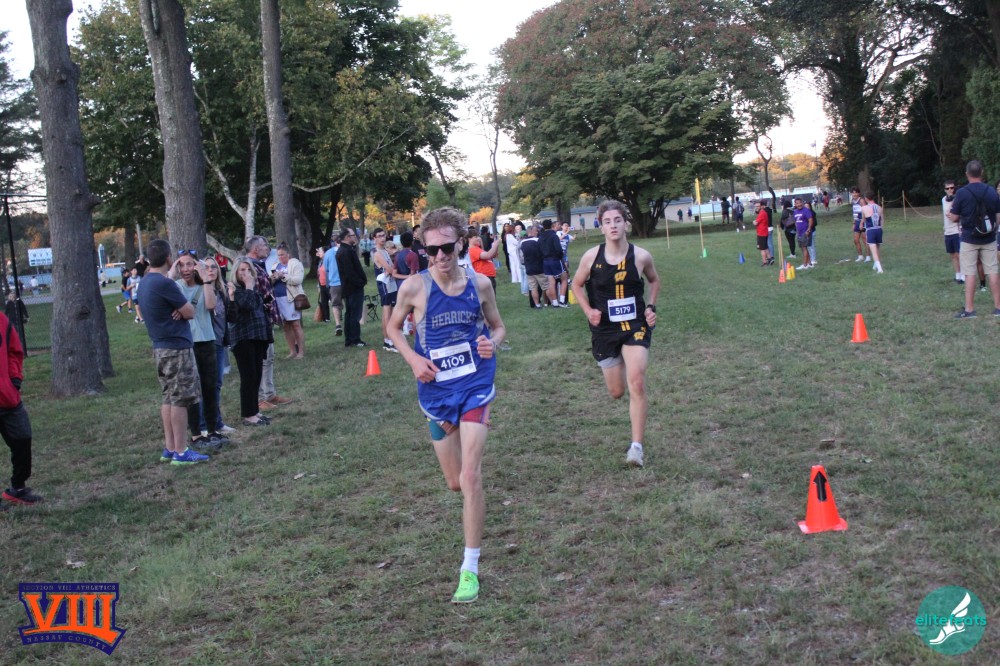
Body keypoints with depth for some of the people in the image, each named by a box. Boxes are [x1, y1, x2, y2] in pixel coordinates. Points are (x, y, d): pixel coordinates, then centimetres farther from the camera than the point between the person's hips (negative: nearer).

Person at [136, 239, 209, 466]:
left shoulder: (144, 283, 11)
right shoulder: (165, 283, -19)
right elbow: (190, 312, -13)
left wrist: (178, 309, -5)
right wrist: (182, 308, 6)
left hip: (160, 347, 9)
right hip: (176, 347, -9)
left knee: (169, 399, 14)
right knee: (180, 399, -4)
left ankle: (169, 448, 18)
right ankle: (181, 452, -2)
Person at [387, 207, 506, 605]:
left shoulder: (479, 284, -7)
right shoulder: (414, 287, -10)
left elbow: (498, 327, 9)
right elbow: (393, 328, 6)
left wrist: (492, 342, -14)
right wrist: (413, 359, -10)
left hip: (475, 386, -1)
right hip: (437, 390, 1)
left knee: (470, 477, -13)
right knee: (454, 483, 12)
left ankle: (470, 569, -4)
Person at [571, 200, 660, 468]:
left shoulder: (641, 256, -6)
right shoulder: (591, 257, -8)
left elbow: (654, 281, 15)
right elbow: (577, 284, 10)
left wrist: (651, 307, 1)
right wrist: (588, 310, -5)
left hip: (635, 326, -1)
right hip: (605, 329, 1)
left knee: (637, 383, -19)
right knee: (617, 391, 11)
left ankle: (637, 447, -13)